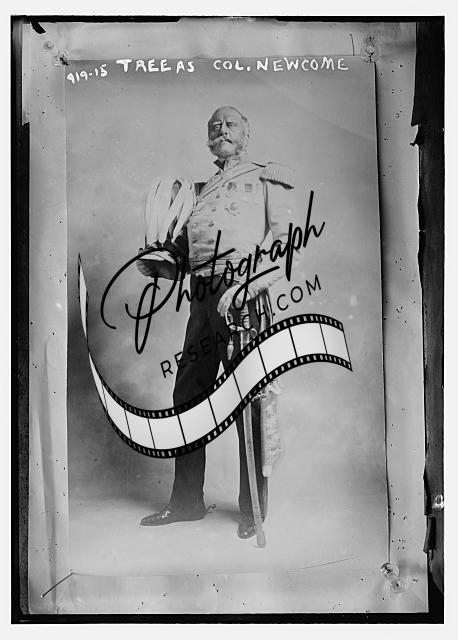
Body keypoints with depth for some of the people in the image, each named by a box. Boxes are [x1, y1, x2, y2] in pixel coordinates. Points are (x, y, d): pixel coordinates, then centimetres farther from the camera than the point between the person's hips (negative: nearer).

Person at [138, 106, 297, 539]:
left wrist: (245, 287, -19)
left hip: (243, 297, -6)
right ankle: (187, 501, 23)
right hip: (203, 299, 6)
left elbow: (286, 249, -5)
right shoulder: (201, 190, 24)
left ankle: (253, 510, 13)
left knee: (248, 404, -2)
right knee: (186, 396, 8)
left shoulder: (267, 179, 7)